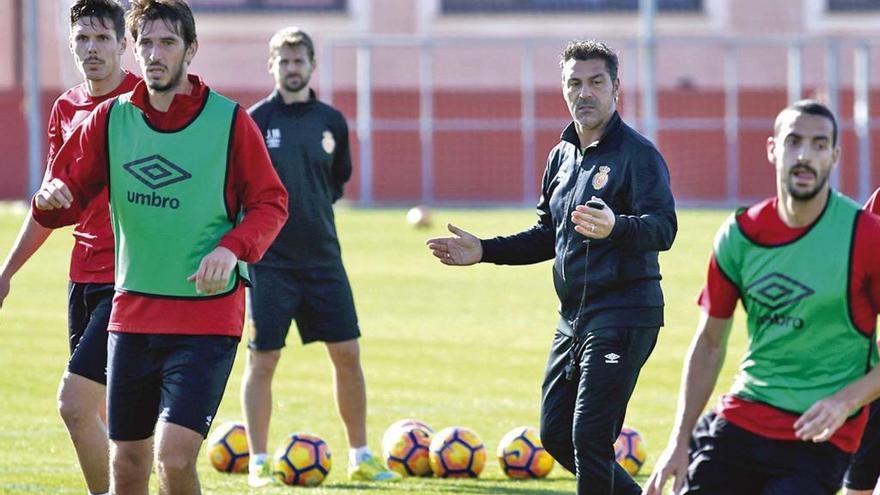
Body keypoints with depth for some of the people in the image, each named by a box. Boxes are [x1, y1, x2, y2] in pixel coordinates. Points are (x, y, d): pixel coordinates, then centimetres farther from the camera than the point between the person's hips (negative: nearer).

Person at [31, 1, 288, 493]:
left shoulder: (229, 120, -5)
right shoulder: (111, 119, 5)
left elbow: (271, 203, -1)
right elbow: (70, 194, 9)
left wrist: (232, 248, -19)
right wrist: (52, 198, -15)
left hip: (208, 317, -4)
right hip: (133, 312, 4)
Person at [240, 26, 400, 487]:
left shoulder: (331, 121, 6)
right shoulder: (254, 121, -5)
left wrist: (311, 210, 11)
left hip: (322, 258, 4)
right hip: (269, 261, -4)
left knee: (347, 353, 4)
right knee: (262, 361, -3)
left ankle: (360, 458, 14)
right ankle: (258, 464, 6)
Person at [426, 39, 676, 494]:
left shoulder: (637, 153, -10)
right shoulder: (562, 157, 15)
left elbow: (662, 228, -23)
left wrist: (615, 228, -42)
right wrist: (484, 251, 16)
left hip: (622, 316, -9)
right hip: (573, 317, 9)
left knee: (589, 436, -14)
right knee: (556, 436, 11)